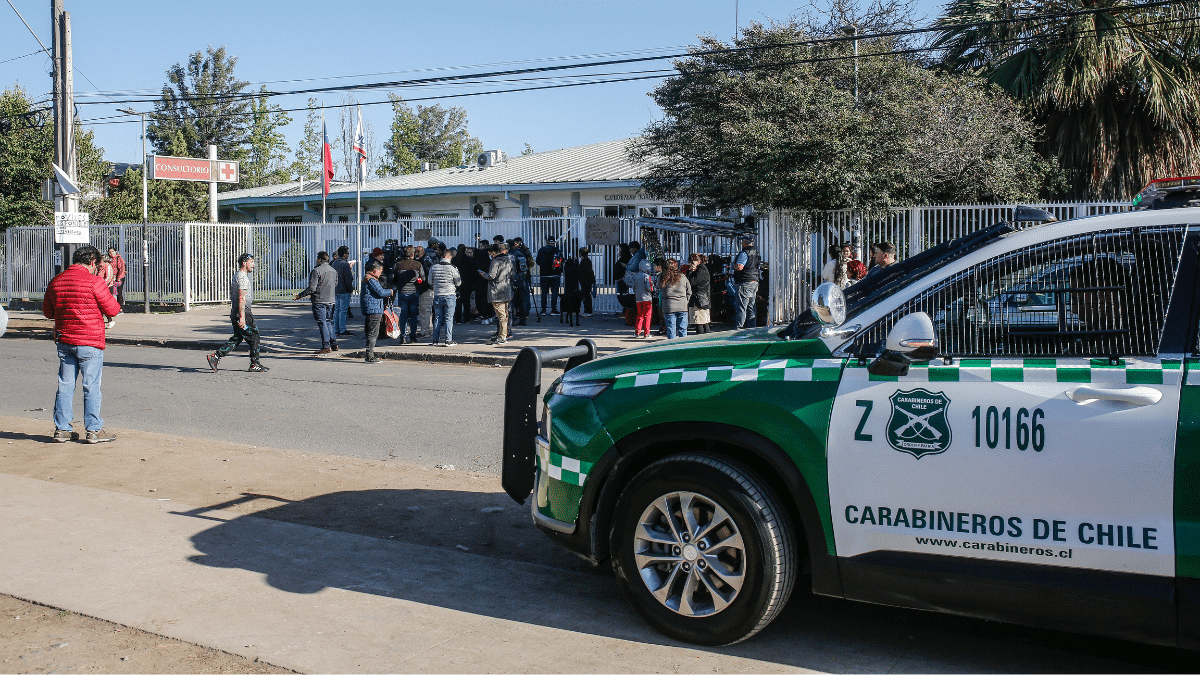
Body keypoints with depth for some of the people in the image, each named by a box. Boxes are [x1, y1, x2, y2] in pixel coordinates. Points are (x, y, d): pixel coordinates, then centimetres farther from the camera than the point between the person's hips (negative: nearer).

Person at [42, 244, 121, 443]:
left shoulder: (56, 281, 6)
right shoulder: (94, 281, -12)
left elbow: (48, 311, 17)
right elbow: (112, 309, -8)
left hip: (64, 341, 6)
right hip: (90, 341, -6)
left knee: (65, 385, 11)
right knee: (92, 386, 1)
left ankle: (62, 429, 15)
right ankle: (93, 430, 5)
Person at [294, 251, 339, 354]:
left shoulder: (316, 271, -13)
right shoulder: (334, 271, 10)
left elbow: (312, 288, -16)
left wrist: (300, 295, -5)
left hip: (319, 300, -7)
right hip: (331, 301, 7)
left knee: (322, 323, -3)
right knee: (328, 322, 16)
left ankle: (326, 346, -3)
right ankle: (334, 344, 16)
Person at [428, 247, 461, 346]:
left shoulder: (433, 267, 0)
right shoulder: (452, 268, -10)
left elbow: (430, 282, 8)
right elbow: (458, 283, -3)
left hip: (437, 296, 3)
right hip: (449, 295, -3)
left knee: (437, 318, 11)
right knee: (449, 318, 2)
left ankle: (435, 340, 12)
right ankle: (448, 340, 1)